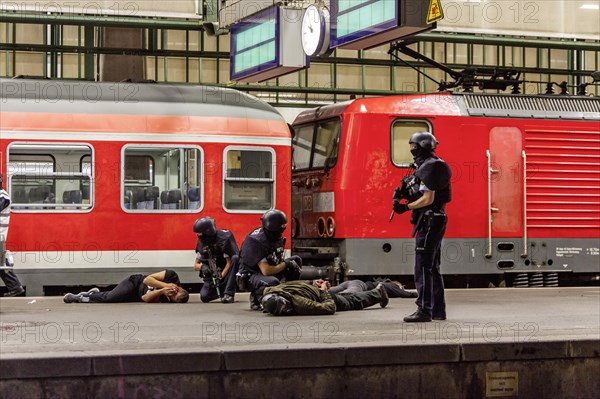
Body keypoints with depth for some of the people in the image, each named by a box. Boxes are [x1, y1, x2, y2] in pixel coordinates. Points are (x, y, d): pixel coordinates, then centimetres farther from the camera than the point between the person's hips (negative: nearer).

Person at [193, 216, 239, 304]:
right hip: (213, 274, 4)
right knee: (204, 297, -17)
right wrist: (202, 266, -20)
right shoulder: (201, 243, -2)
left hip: (226, 271, -4)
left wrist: (221, 277, -30)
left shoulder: (224, 238, -20)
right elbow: (196, 265, 3)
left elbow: (229, 262, -20)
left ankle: (229, 293, -34)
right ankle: (223, 290, 15)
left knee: (235, 258, -36)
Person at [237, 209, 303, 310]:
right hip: (250, 275, -9)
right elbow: (266, 271, -32)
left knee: (296, 260, 3)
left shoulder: (277, 238, -1)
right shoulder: (256, 241, -27)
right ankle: (255, 297, -10)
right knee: (273, 282, -40)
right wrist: (286, 264, -20)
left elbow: (279, 261, 12)